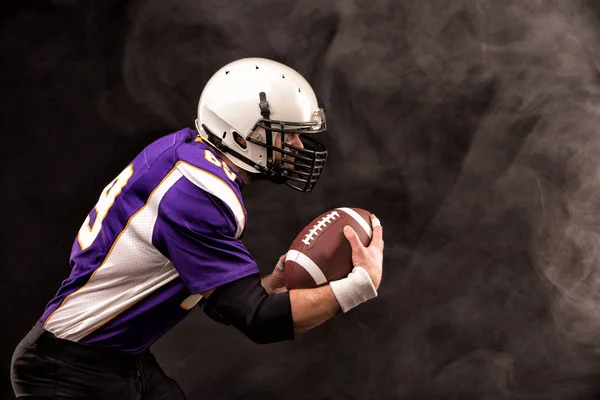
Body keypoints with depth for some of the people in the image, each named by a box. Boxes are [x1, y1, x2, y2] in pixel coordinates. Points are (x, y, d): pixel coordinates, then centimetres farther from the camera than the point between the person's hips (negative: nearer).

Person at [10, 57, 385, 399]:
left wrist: (271, 285, -7)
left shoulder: (193, 152, 2)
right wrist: (362, 283, -20)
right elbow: (259, 321, -25)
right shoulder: (197, 192, -25)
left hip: (128, 358, 9)